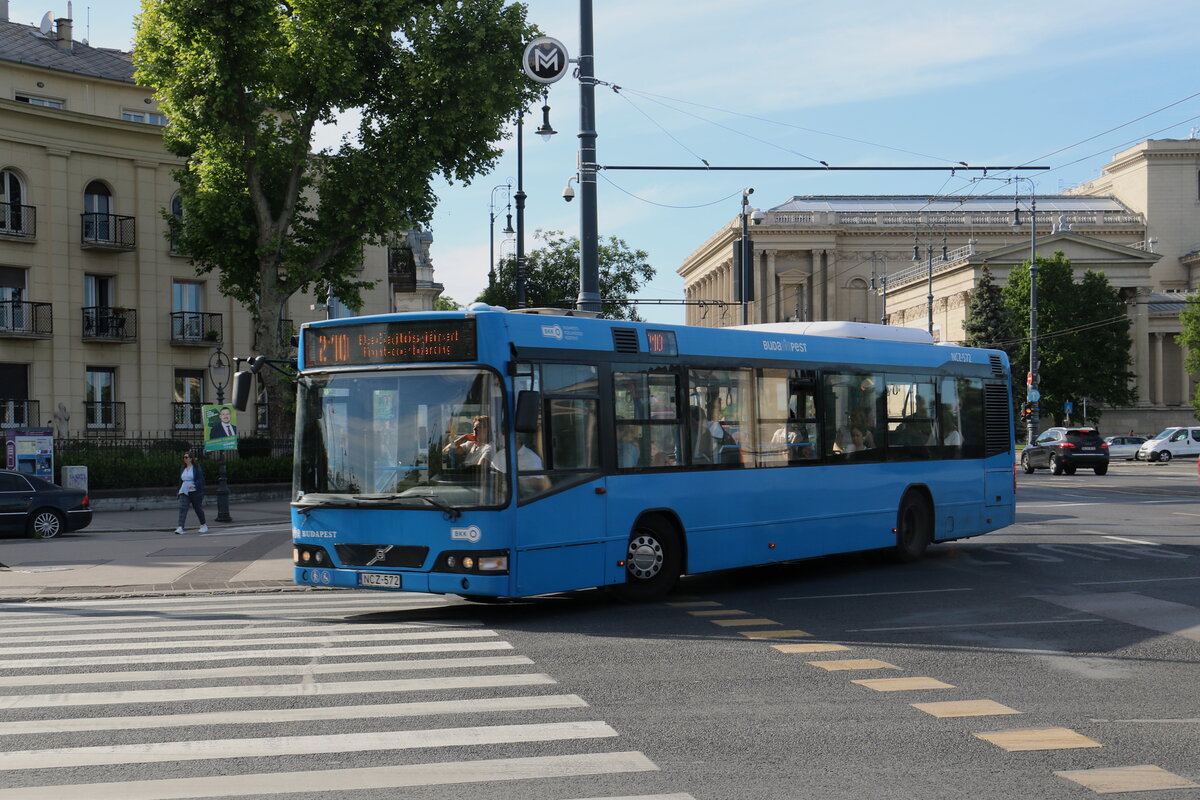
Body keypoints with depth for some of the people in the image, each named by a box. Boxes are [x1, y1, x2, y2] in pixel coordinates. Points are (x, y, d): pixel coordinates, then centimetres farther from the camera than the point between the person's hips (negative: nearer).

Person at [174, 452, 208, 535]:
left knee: (198, 508, 7)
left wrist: (194, 485, -27)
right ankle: (180, 528, -21)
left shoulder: (196, 468, -6)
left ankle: (204, 525, 27)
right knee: (182, 509, -11)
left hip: (195, 491, -5)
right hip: (184, 493, 5)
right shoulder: (183, 469, 12)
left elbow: (200, 479, -12)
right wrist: (179, 490, 21)